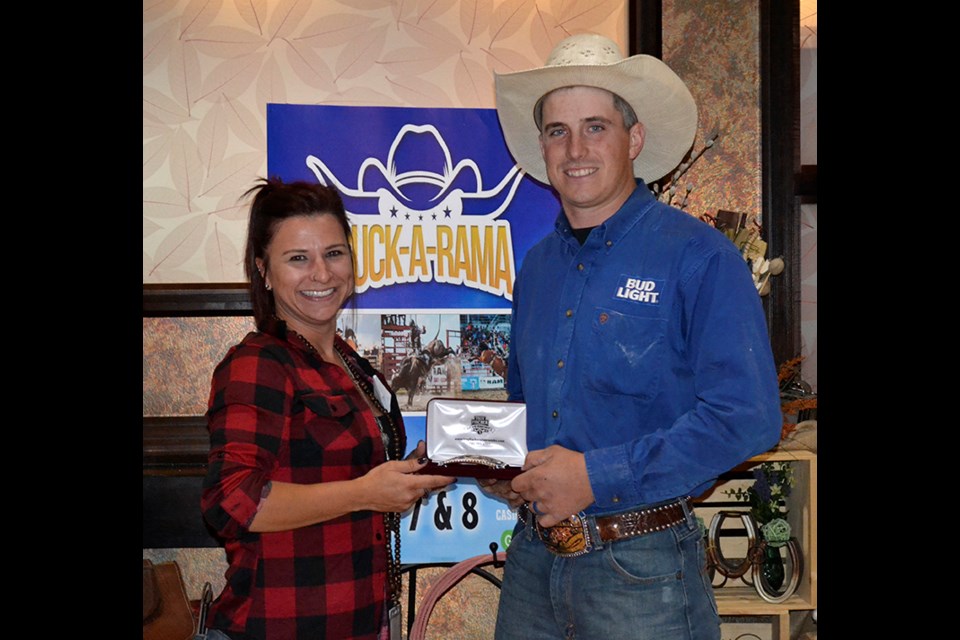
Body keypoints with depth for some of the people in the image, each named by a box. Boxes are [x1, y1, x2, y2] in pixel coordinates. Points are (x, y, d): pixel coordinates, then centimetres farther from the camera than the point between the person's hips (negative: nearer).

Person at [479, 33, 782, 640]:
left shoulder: (698, 256, -10)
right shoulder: (538, 266, 10)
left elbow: (747, 417, -19)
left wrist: (597, 475, -20)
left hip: (641, 570, -5)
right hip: (533, 561, 6)